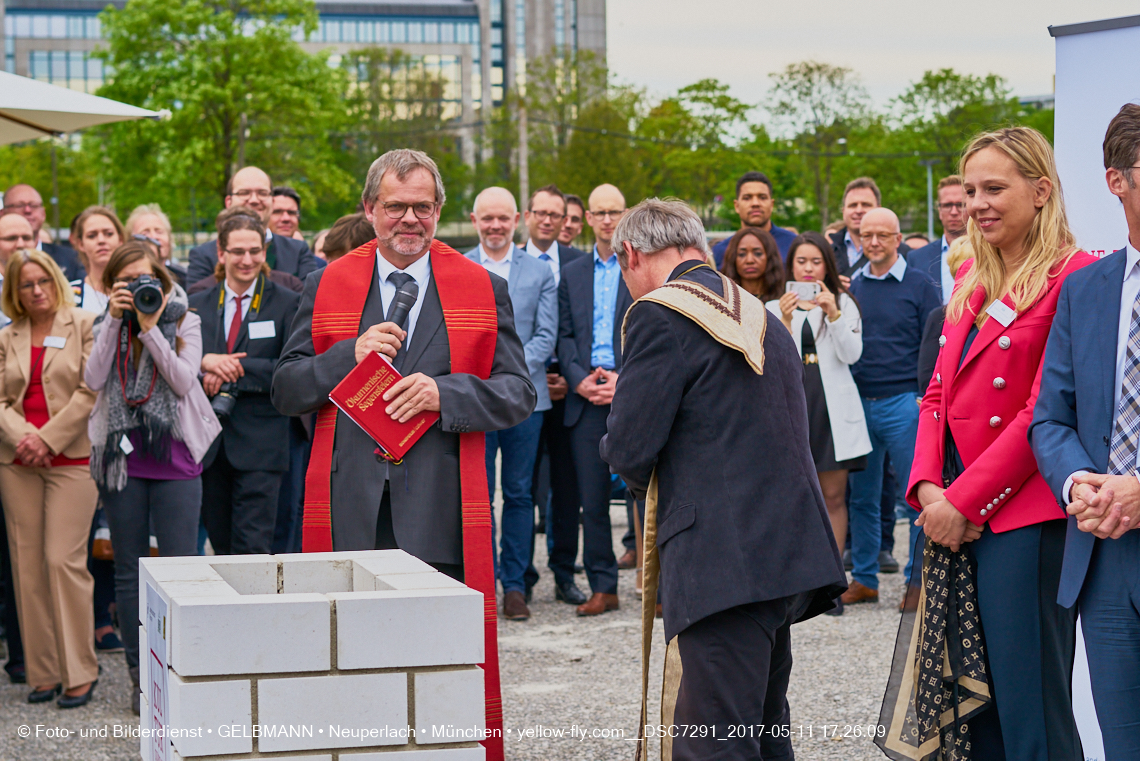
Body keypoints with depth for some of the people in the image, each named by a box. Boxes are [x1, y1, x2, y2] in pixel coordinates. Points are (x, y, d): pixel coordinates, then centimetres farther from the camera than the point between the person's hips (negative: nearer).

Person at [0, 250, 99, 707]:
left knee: (64, 559, -11)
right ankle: (43, 673, 9)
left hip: (71, 459, -4)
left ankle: (79, 673, -4)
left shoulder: (85, 326, 2)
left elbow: (91, 392, -5)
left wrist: (48, 438, -11)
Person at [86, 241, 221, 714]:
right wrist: (115, 320, -11)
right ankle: (139, 673, 14)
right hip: (121, 458, 2)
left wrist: (151, 328, -15)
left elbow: (184, 380, -10)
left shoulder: (184, 323, 3)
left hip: (174, 459, -2)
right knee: (129, 570, 7)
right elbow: (93, 380, -8)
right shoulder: (106, 326, 8)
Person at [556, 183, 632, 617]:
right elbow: (564, 336, 12)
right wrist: (580, 379, -5)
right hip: (586, 400, 4)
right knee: (591, 498, 3)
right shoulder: (572, 274, 17)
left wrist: (626, 379, -11)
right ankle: (603, 587, 10)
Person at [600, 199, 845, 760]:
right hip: (790, 550, 9)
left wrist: (646, 481, 11)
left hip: (724, 564, -9)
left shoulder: (659, 316, -7)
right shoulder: (761, 319, 20)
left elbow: (628, 449, -11)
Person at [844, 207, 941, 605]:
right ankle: (864, 579, 16)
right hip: (857, 403, 4)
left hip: (903, 403, -4)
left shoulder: (919, 285, 1)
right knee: (862, 497, 8)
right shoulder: (850, 286, 12)